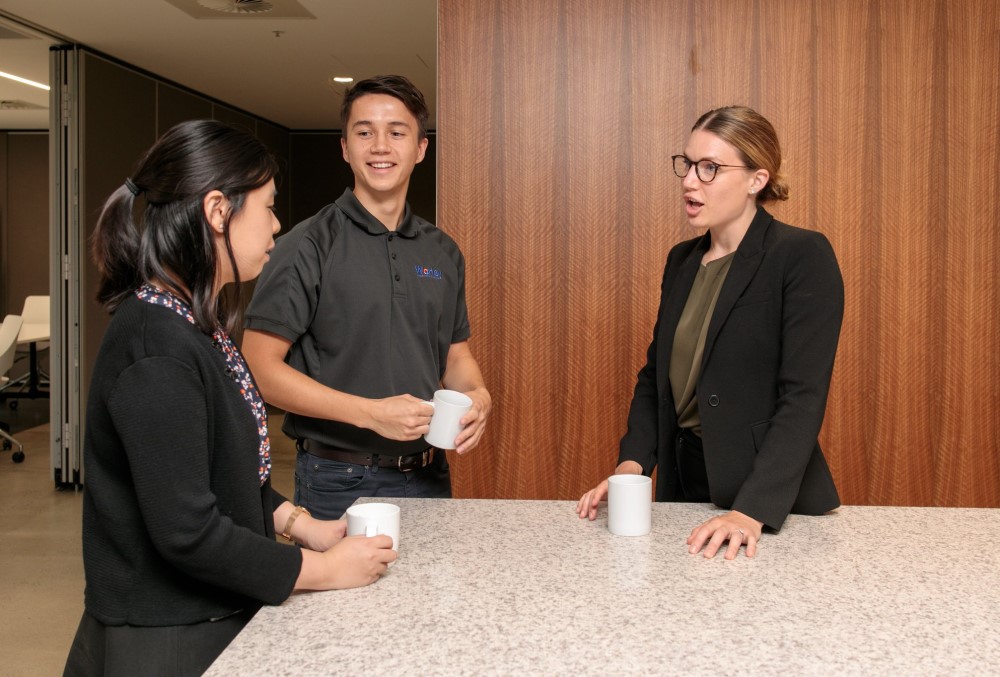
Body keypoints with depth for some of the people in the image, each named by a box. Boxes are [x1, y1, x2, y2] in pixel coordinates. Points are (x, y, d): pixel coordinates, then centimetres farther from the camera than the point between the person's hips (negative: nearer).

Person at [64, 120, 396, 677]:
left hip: (218, 620, 9)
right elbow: (187, 532, -26)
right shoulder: (158, 348, -25)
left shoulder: (197, 326, 6)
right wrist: (323, 569, -17)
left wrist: (297, 523, 3)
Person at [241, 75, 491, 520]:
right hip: (341, 482, -5)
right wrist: (369, 412, -21)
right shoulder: (309, 246, -9)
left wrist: (477, 396, -6)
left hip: (428, 477, 5)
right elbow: (261, 366, -14)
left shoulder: (443, 253, 9)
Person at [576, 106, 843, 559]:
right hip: (682, 487, 6)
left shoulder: (803, 257, -13)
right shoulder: (682, 260, 8)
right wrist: (632, 464, -5)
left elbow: (804, 397, -20)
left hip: (772, 504, -6)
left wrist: (753, 511, -30)